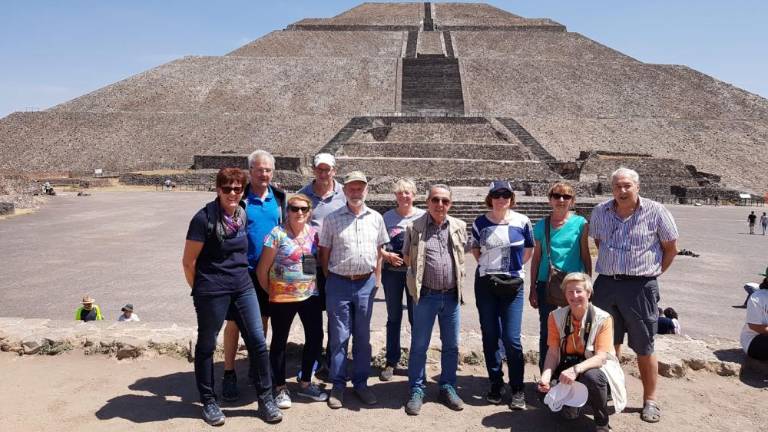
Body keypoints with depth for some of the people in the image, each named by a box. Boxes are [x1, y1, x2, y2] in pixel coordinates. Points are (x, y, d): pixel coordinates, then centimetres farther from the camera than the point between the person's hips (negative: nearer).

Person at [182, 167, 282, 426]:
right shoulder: (204, 218, -13)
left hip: (243, 287, 5)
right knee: (206, 345, 10)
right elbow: (188, 261, -7)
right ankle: (209, 402, 28)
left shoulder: (243, 215, 4)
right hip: (212, 292, -5)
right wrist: (200, 290, 2)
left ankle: (265, 399, 19)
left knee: (258, 341, 4)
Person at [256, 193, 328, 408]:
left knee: (315, 337, 9)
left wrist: (319, 285, 6)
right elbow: (262, 270, -7)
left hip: (311, 295, 5)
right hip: (283, 297, -5)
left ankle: (305, 383, 28)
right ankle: (280, 388, 25)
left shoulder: (314, 233, 4)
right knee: (279, 342, 8)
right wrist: (270, 292, -1)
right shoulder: (277, 234, -11)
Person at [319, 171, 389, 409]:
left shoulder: (376, 218, 5)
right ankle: (338, 385, 17)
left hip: (366, 284, 2)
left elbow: (379, 252, 11)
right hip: (339, 283, -2)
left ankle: (361, 383, 24)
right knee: (339, 336, 5)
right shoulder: (332, 219, -1)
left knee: (363, 336, 11)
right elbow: (324, 254, 3)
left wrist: (376, 281, 8)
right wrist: (331, 280, 2)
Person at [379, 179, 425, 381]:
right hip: (392, 272, 1)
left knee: (416, 318, 6)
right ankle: (391, 362, 23)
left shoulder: (423, 216, -2)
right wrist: (388, 256, -13)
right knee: (393, 318, 12)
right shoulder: (388, 217, 2)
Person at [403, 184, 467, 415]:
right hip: (425, 295, -2)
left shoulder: (459, 227, 4)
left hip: (451, 295, 3)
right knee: (419, 345, 5)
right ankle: (417, 391, 19)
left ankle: (448, 388, 28)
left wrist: (458, 278, 12)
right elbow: (407, 258, 7)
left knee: (451, 345, 12)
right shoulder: (414, 227, -4)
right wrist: (422, 271, 4)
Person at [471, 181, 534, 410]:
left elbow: (529, 249, 11)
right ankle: (495, 384, 22)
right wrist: (489, 265, 7)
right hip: (485, 285, 2)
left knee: (511, 338, -6)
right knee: (490, 337, 7)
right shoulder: (480, 223, 1)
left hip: (513, 285, -1)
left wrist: (513, 267, 7)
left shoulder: (521, 221, -2)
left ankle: (517, 389, 9)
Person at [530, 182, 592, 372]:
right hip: (546, 284, 2)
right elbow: (536, 258, 9)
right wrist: (533, 289, 8)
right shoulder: (541, 226, 5)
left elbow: (585, 255, 4)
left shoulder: (580, 223, 1)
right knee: (546, 331, 8)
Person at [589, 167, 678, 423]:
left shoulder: (655, 211, -5)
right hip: (606, 285, 4)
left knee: (644, 348, 6)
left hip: (640, 287, -3)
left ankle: (650, 400, 20)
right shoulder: (600, 212, 5)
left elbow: (671, 248, 4)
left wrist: (651, 273, 2)